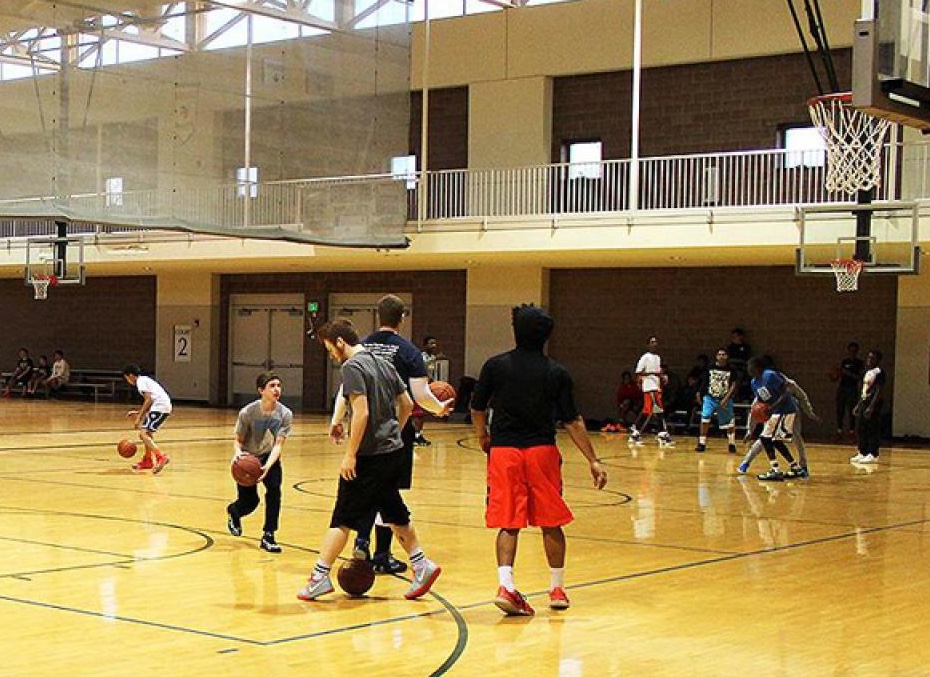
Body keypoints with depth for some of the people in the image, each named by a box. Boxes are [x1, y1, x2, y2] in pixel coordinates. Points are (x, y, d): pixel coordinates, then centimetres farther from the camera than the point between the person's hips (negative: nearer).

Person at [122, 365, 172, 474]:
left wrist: (139, 417, -11)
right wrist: (138, 412, 28)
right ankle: (147, 460, 33)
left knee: (143, 434, -14)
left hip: (160, 407, -10)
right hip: (165, 406, 10)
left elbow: (149, 399, -14)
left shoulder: (140, 381, -4)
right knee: (147, 432, 25)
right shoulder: (145, 379, 25)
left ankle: (161, 457, -27)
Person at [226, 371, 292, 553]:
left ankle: (268, 537, -12)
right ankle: (233, 511, 39)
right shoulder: (248, 412, -22)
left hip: (270, 458, 1)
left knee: (274, 489, -24)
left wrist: (267, 466, -37)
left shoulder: (285, 414, -18)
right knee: (249, 502, -1)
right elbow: (238, 440, -13)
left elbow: (278, 445, -22)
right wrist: (237, 453, -36)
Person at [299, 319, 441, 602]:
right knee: (395, 513, 19)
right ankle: (422, 565, 19)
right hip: (394, 451, 8)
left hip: (370, 456, -8)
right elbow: (407, 405, 17)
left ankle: (320, 576, -2)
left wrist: (350, 455, -18)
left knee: (342, 519, -4)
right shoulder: (383, 364, 14)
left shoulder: (352, 366, -12)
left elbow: (361, 412, -21)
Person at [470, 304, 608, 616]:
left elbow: (477, 409, 9)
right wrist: (594, 461, 3)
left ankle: (506, 585, -13)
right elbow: (572, 421, -2)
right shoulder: (557, 373, -2)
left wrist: (483, 435, 30)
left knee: (508, 525, 3)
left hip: (503, 451, 0)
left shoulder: (495, 366, 0)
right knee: (551, 523, 12)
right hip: (542, 451, 0)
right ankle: (557, 589, 21)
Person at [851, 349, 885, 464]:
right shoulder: (867, 371, 16)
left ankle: (873, 455, -2)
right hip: (864, 401, 9)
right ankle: (862, 453, 16)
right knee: (860, 429, 9)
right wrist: (858, 405, 19)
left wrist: (871, 407, -22)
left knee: (873, 430, -6)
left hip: (873, 403, -9)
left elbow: (879, 391, -17)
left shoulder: (879, 372, -11)